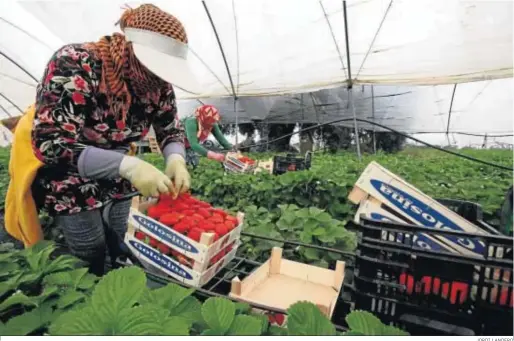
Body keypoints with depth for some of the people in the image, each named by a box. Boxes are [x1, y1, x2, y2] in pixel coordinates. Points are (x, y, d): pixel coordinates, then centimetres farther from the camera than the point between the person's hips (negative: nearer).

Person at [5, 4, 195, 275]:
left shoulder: (157, 83, -13)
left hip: (119, 186, 5)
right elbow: (51, 143, -34)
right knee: (92, 269, 7)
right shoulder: (74, 65, -29)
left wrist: (175, 159, -26)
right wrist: (128, 165, -45)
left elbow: (171, 130, -2)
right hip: (72, 188, -4)